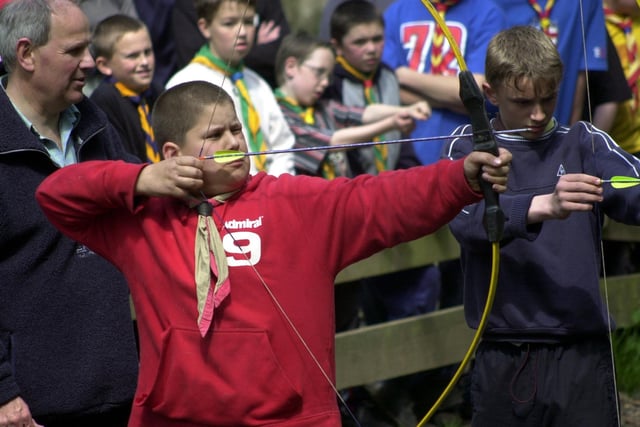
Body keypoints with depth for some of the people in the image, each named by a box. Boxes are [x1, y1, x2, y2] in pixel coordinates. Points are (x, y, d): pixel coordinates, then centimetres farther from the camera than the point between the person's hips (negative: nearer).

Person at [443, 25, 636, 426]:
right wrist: (543, 206, -33)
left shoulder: (584, 144, 5)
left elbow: (634, 195, -15)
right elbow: (467, 219, -16)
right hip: (503, 359, 0)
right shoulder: (469, 147, 4)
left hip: (582, 353, 0)